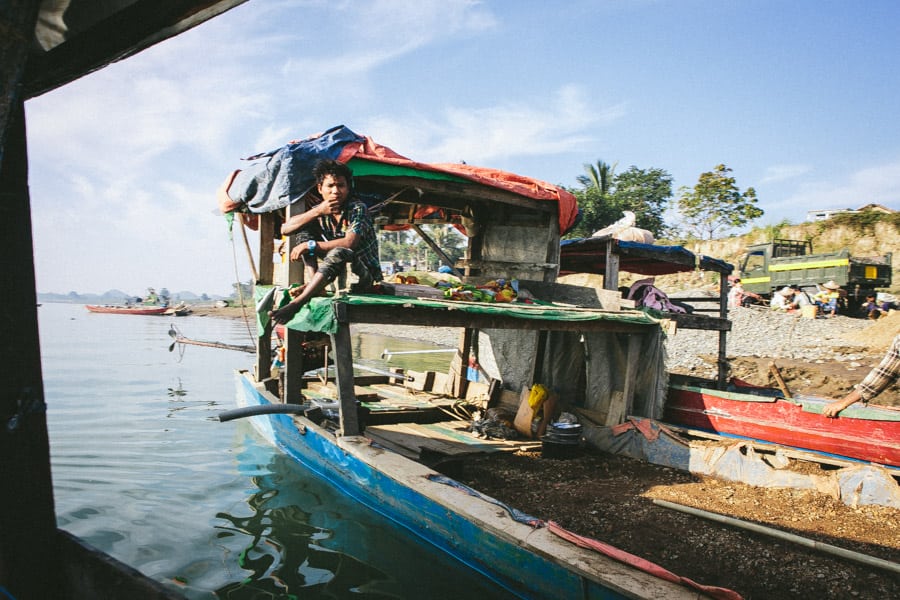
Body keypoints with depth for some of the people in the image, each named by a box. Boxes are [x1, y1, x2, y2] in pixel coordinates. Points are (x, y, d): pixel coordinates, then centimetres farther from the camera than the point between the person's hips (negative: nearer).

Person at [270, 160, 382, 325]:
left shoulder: (358, 209, -12)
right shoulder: (319, 211, 3)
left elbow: (349, 243, -28)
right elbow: (285, 229, -8)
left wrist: (310, 246, -25)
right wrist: (317, 212, -20)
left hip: (365, 276, -6)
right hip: (338, 274, 6)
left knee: (338, 253, -36)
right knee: (306, 234, -4)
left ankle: (296, 303, -41)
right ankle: (315, 284, -13)